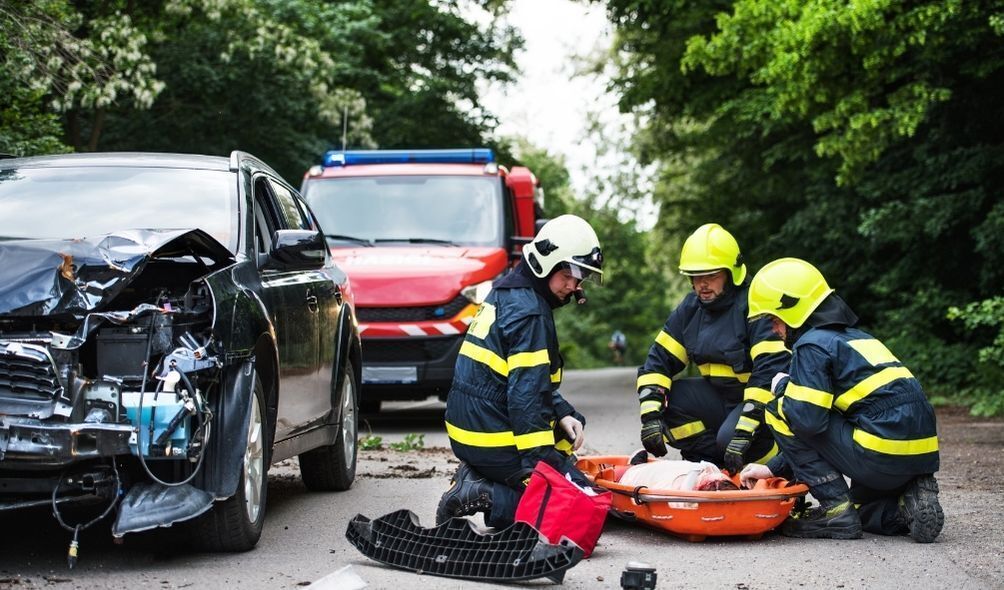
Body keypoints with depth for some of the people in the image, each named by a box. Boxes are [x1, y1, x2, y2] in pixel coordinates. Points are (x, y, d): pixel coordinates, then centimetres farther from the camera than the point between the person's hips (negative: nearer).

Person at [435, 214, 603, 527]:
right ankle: (485, 497, -13)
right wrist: (542, 462, -22)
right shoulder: (529, 313, -16)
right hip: (495, 438, -9)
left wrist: (563, 415, 7)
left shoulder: (506, 294, 14)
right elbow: (526, 395, -22)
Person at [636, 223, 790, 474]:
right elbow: (659, 360, 1)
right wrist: (650, 414, -15)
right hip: (719, 395, 7)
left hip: (760, 400, -7)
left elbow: (770, 371, -30)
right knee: (666, 398, -13)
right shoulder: (691, 309, 3)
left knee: (731, 438, -34)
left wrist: (745, 429, -36)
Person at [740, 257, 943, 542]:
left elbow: (809, 420, -16)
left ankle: (836, 509, -1)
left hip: (883, 453, -10)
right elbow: (822, 423, 25)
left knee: (779, 412, 2)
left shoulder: (812, 346, -6)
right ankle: (911, 498, 6)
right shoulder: (854, 337, 23)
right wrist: (774, 468, 23)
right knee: (862, 508, 37)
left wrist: (783, 387, 5)